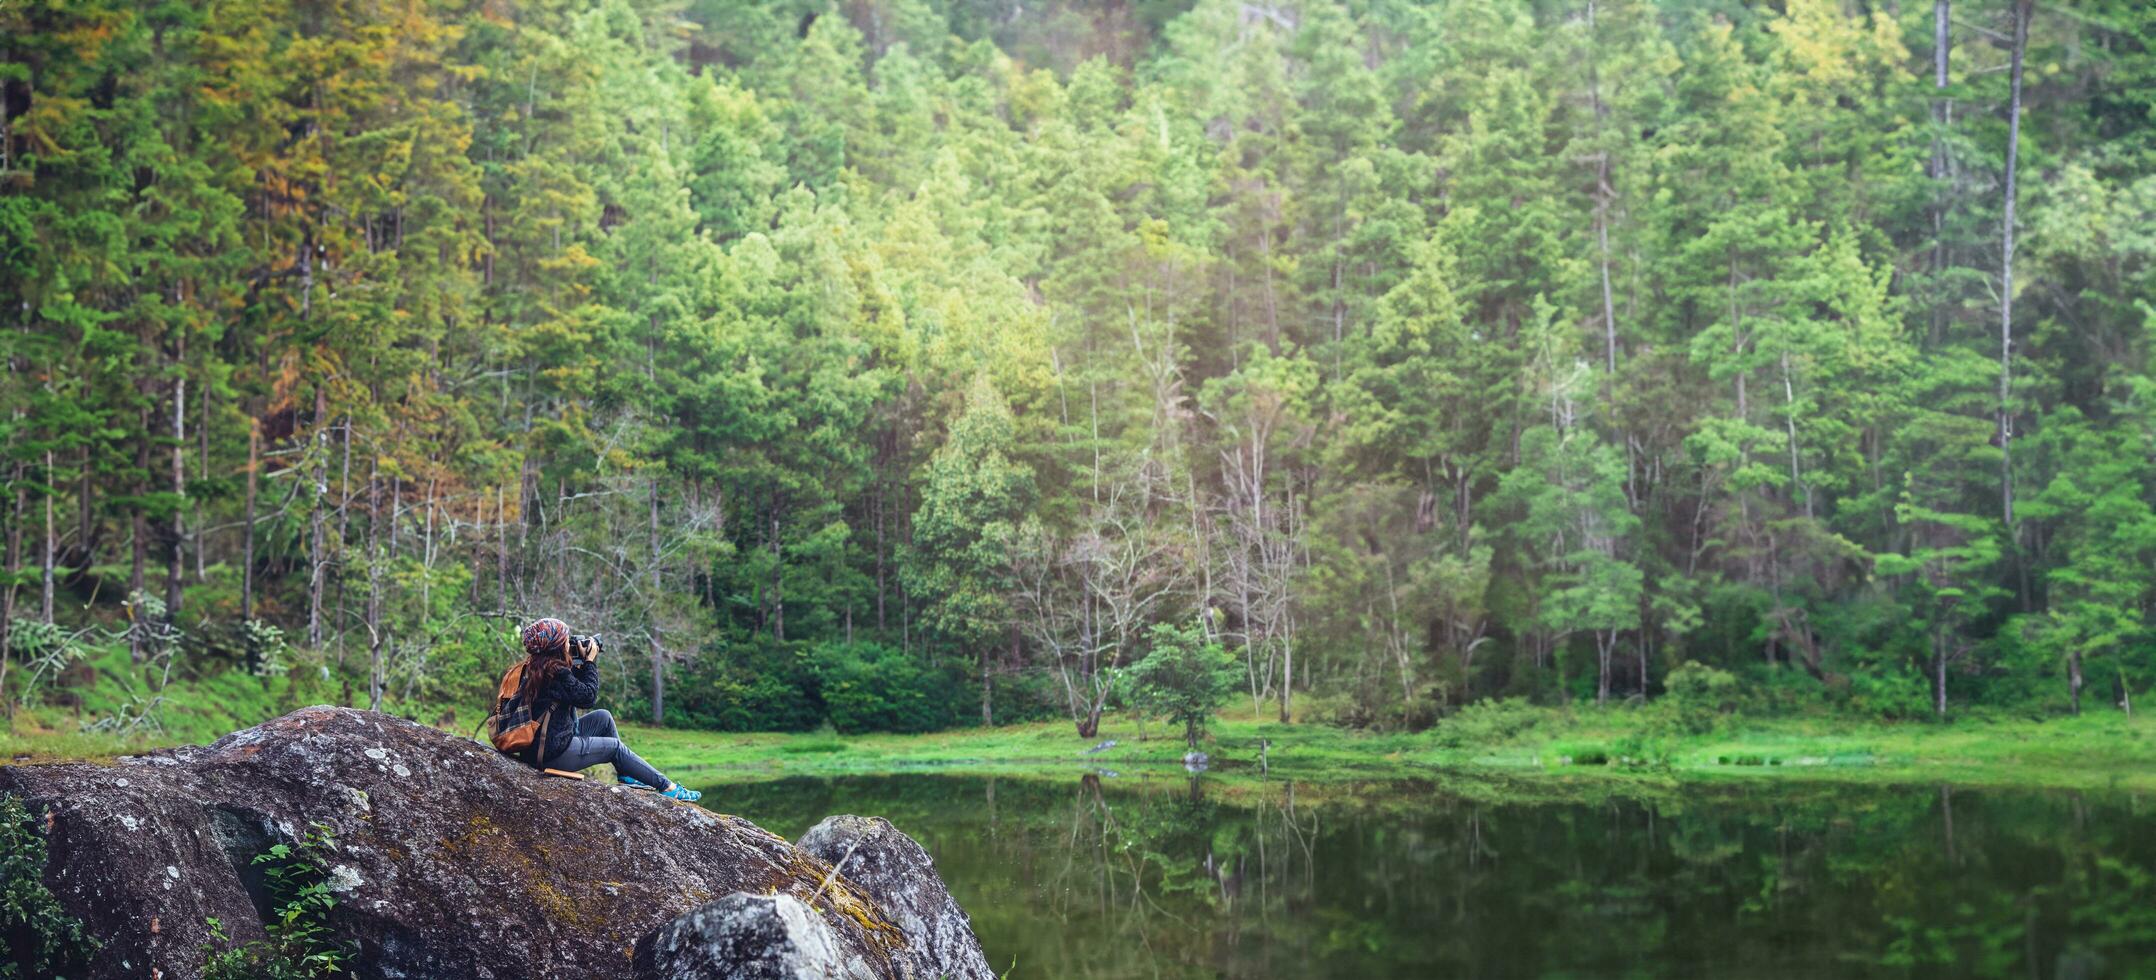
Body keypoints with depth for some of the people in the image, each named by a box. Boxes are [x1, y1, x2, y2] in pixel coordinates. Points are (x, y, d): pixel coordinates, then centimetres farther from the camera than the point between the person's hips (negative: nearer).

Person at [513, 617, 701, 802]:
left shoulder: (534, 668, 5)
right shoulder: (557, 673, -23)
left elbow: (576, 688, 16)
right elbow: (588, 697, -12)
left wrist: (580, 662, 6)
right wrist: (590, 661, -3)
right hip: (555, 752, -9)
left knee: (603, 717, 19)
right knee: (615, 747, 6)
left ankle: (626, 774, 27)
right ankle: (668, 787, 14)